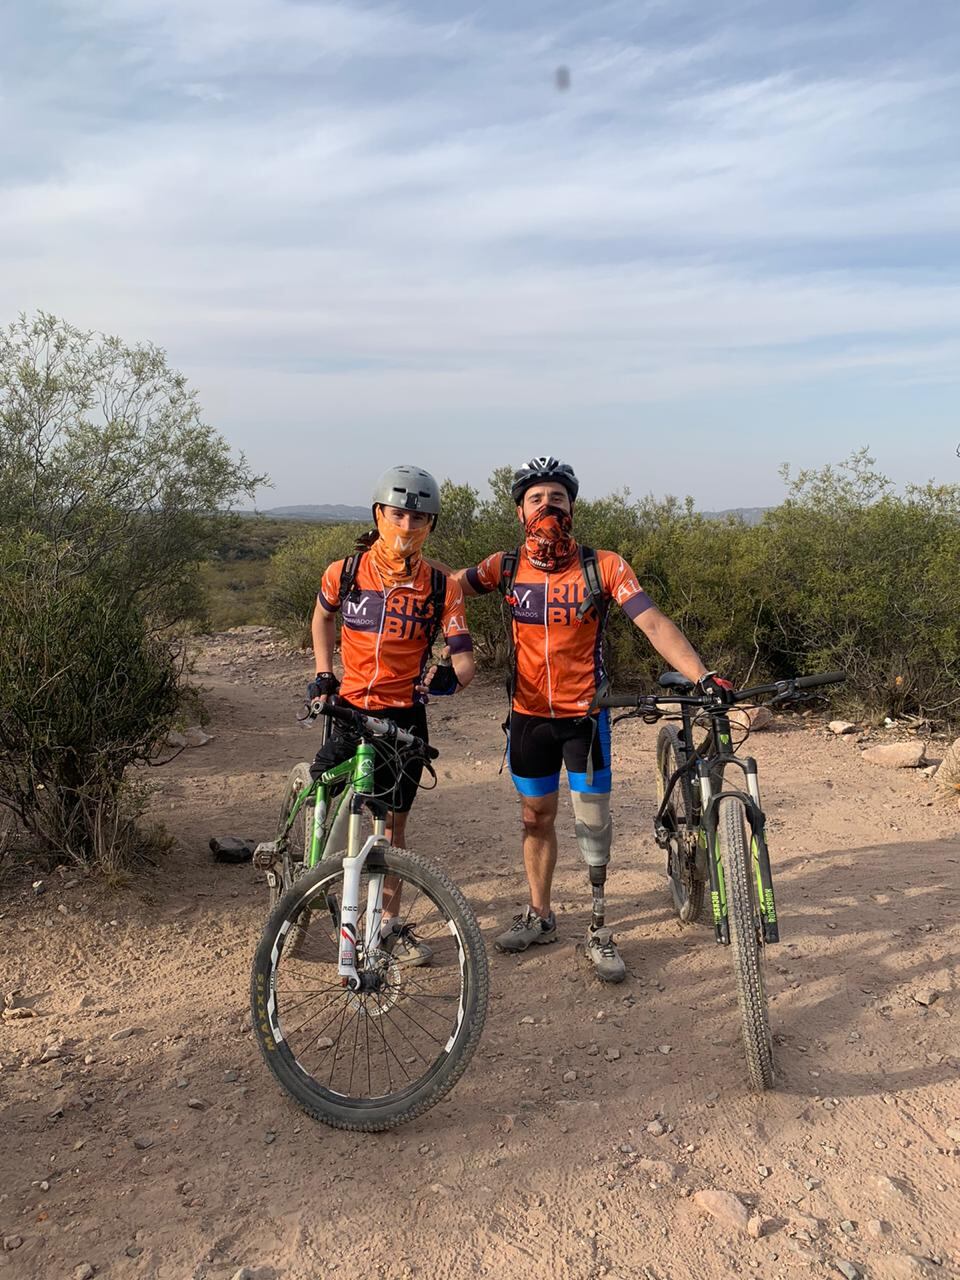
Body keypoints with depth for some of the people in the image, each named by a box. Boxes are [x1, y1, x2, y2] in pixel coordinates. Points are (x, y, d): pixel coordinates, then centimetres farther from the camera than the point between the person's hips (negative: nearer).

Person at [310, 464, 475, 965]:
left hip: (405, 717, 0)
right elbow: (323, 615, 16)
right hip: (347, 710, 0)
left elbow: (464, 657, -10)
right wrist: (323, 672, 7)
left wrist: (451, 675, -33)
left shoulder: (441, 585, -8)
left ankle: (391, 924, 26)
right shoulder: (344, 572, -5)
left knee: (393, 824, 10)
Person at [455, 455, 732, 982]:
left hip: (584, 712, -2)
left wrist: (702, 675, -29)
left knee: (592, 818, 1)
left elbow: (653, 624, -17)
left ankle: (599, 927, 18)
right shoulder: (506, 566, -4)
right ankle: (540, 915, 32)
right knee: (537, 815, 14)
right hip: (529, 712, 3)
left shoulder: (603, 566, -11)